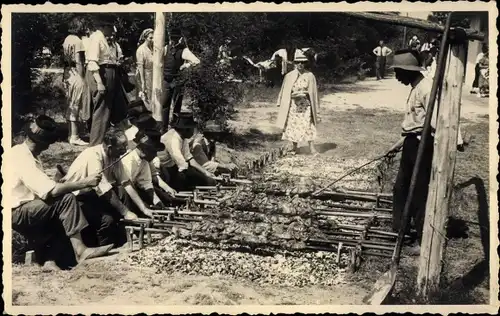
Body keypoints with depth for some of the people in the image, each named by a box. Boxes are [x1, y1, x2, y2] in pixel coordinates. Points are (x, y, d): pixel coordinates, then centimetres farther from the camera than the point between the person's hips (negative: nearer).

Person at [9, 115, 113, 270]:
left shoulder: (26, 154, 9)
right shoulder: (21, 158, -22)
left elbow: (45, 188, 7)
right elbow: (52, 191, -28)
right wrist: (85, 182, -22)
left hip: (24, 209, 10)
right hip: (15, 212, -10)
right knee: (66, 199, -20)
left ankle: (49, 260, 0)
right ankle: (80, 250, -16)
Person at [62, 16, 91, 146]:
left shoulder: (67, 39, 12)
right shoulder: (77, 41, -14)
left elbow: (66, 59, 13)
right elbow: (78, 62, -17)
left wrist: (66, 76, 15)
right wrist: (82, 79, -16)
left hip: (68, 73, 9)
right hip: (76, 74, -9)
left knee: (72, 105, 15)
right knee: (76, 105, -4)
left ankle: (72, 134, 22)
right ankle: (74, 137, -2)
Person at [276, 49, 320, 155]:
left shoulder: (310, 76, 1)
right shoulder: (289, 76, 4)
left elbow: (313, 92, 6)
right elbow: (285, 92, 9)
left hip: (306, 105, -1)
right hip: (293, 105, 2)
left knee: (308, 126, -8)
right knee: (293, 126, 4)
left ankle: (312, 147, -7)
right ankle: (295, 147, 14)